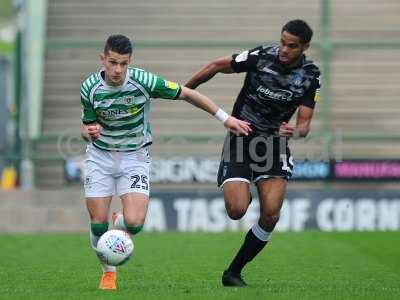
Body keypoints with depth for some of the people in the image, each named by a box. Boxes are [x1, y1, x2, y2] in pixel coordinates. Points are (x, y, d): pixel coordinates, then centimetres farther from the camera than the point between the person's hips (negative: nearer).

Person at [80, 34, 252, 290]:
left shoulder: (144, 81, -20)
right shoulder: (90, 88, -14)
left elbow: (187, 94, -8)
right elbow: (86, 125, 2)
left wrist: (225, 117, -7)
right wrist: (90, 132, -24)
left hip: (135, 156, -1)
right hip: (100, 156, 1)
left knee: (134, 223, -18)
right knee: (98, 223, -6)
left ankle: (119, 224, 21)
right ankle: (109, 271, 22)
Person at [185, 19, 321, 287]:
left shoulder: (311, 75, -6)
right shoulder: (261, 57, -15)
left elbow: (304, 123, -6)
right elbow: (217, 66, -1)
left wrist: (296, 131, -31)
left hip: (275, 142, 2)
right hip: (241, 138, -2)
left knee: (271, 215, -11)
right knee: (237, 210, -18)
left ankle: (234, 272, 6)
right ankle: (242, 193, 22)